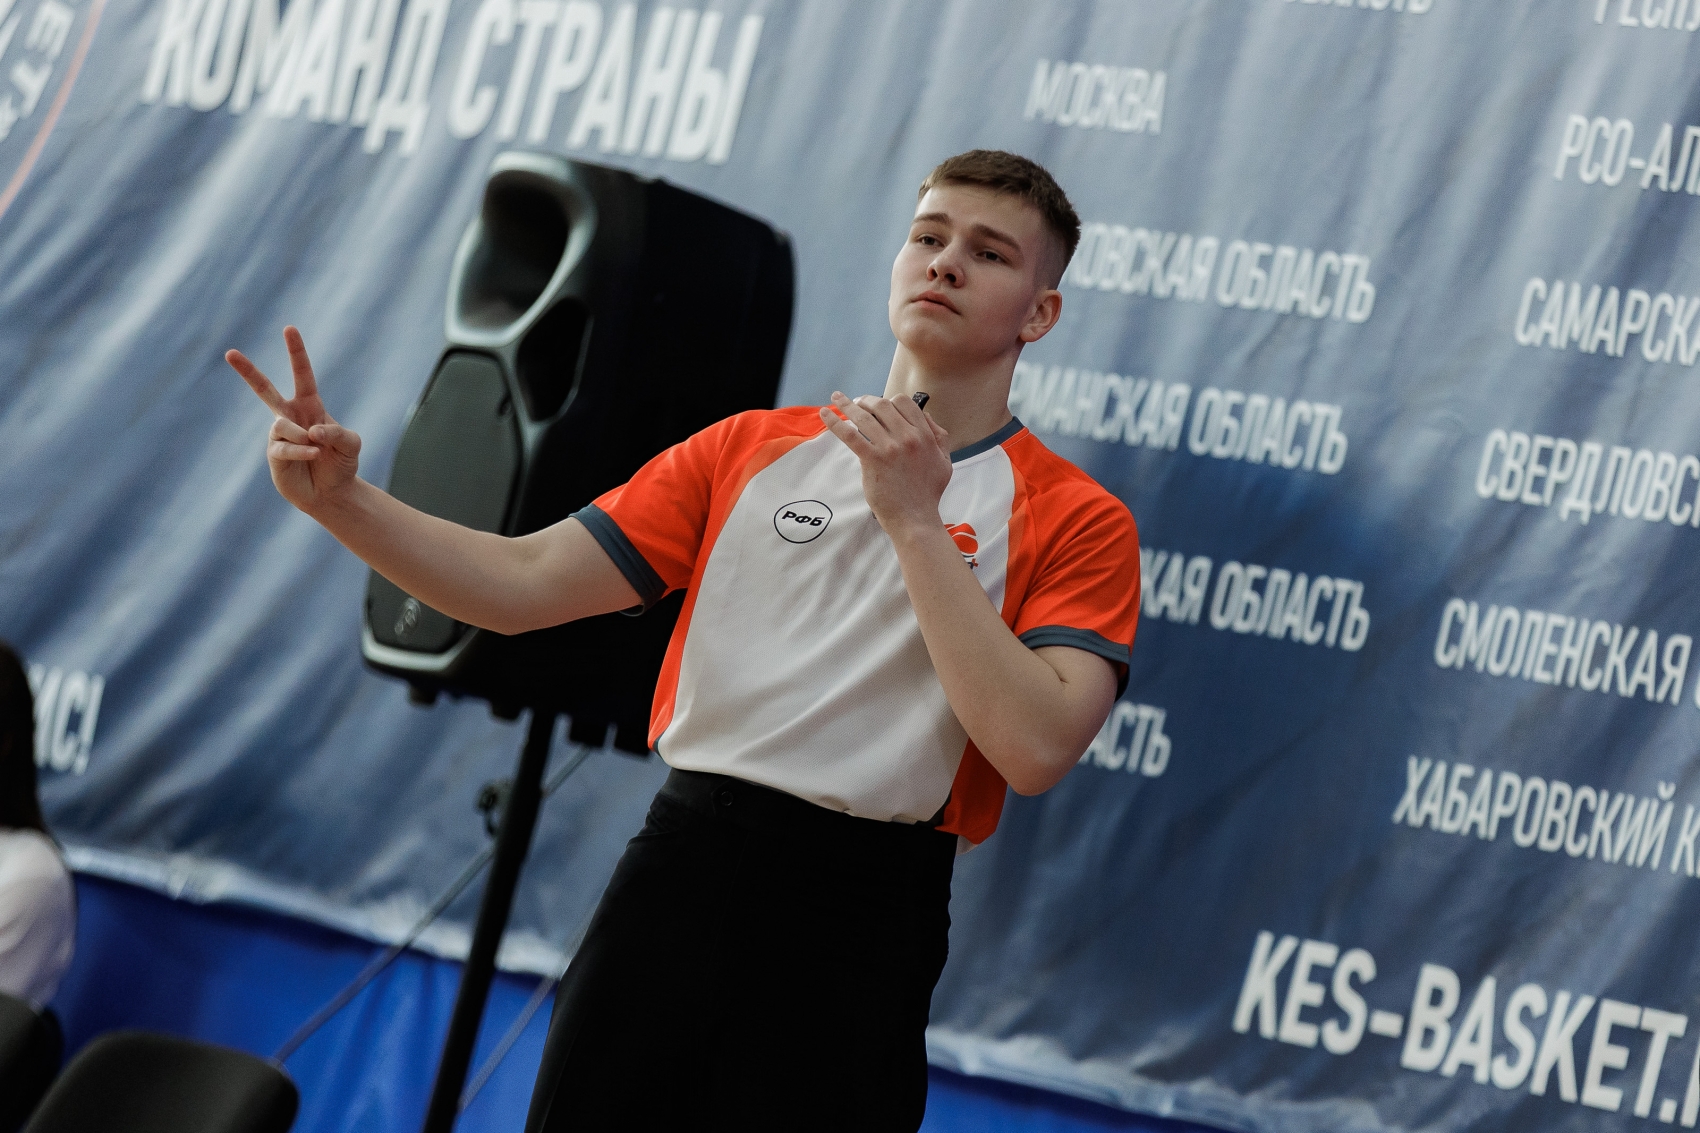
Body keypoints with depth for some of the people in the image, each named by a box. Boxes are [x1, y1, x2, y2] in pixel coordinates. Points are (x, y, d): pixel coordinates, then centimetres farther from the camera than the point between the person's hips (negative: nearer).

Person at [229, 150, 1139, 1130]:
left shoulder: (1078, 521, -1)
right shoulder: (750, 448, 11)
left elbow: (1033, 748, -17)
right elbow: (524, 583, 5)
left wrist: (914, 523, -15)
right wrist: (343, 499, -10)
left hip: (859, 921, -3)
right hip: (680, 868, 3)